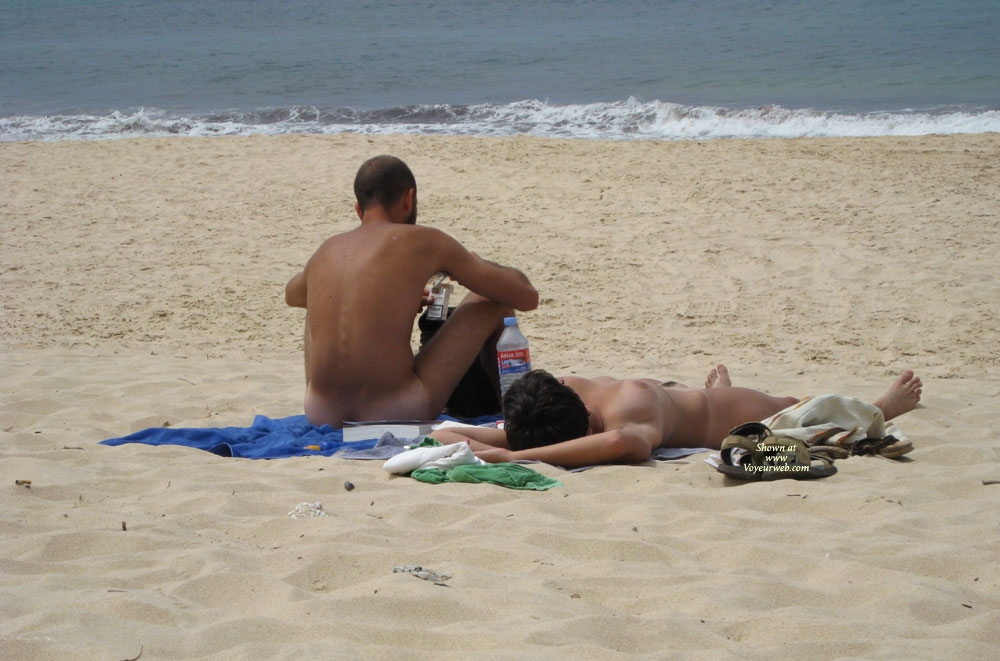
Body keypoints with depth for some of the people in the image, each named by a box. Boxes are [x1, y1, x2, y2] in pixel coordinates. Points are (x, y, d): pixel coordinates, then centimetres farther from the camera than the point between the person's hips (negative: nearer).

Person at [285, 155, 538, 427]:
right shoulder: (425, 241, 0)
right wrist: (472, 266, 27)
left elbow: (292, 294, 40)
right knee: (494, 300, 13)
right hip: (395, 413, -5)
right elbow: (527, 297, 5)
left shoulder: (326, 250, 13)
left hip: (321, 415, 5)